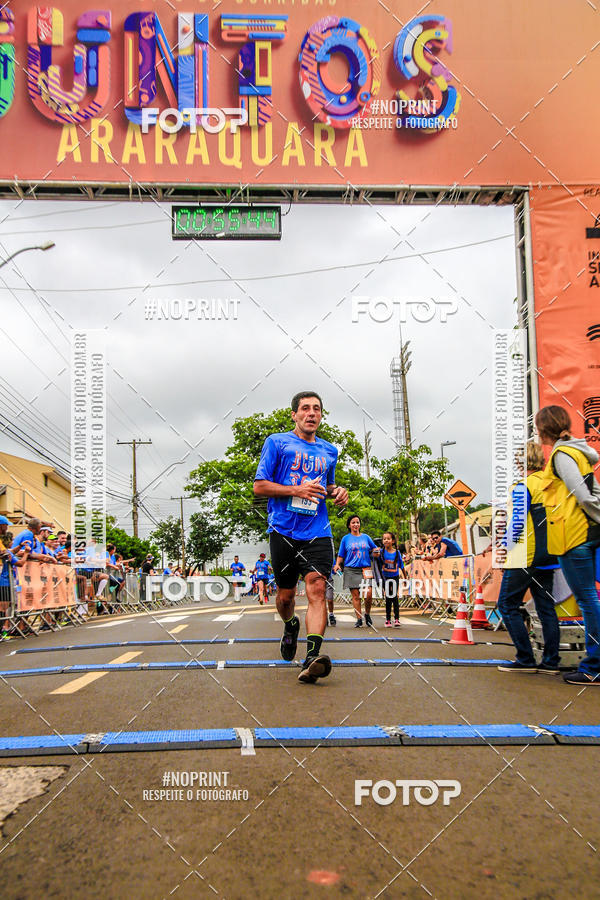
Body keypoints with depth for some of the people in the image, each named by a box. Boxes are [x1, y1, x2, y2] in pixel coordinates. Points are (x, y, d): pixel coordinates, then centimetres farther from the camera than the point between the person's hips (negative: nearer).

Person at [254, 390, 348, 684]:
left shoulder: (329, 450, 17)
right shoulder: (277, 442, 4)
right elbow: (259, 486, -1)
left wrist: (337, 492, 8)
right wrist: (297, 489, -13)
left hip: (317, 531, 2)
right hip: (283, 530, -2)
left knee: (317, 588, -18)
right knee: (286, 595, 9)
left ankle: (312, 658, -26)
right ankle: (290, 626, 43)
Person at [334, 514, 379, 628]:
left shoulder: (366, 537, 13)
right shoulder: (346, 538, 9)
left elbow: (374, 548, 22)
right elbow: (341, 555, 11)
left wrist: (376, 551, 0)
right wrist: (337, 564, -6)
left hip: (365, 569, 1)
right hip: (351, 570, -1)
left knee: (369, 594, -12)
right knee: (355, 596, -2)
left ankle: (367, 614, 12)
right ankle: (359, 619, 7)